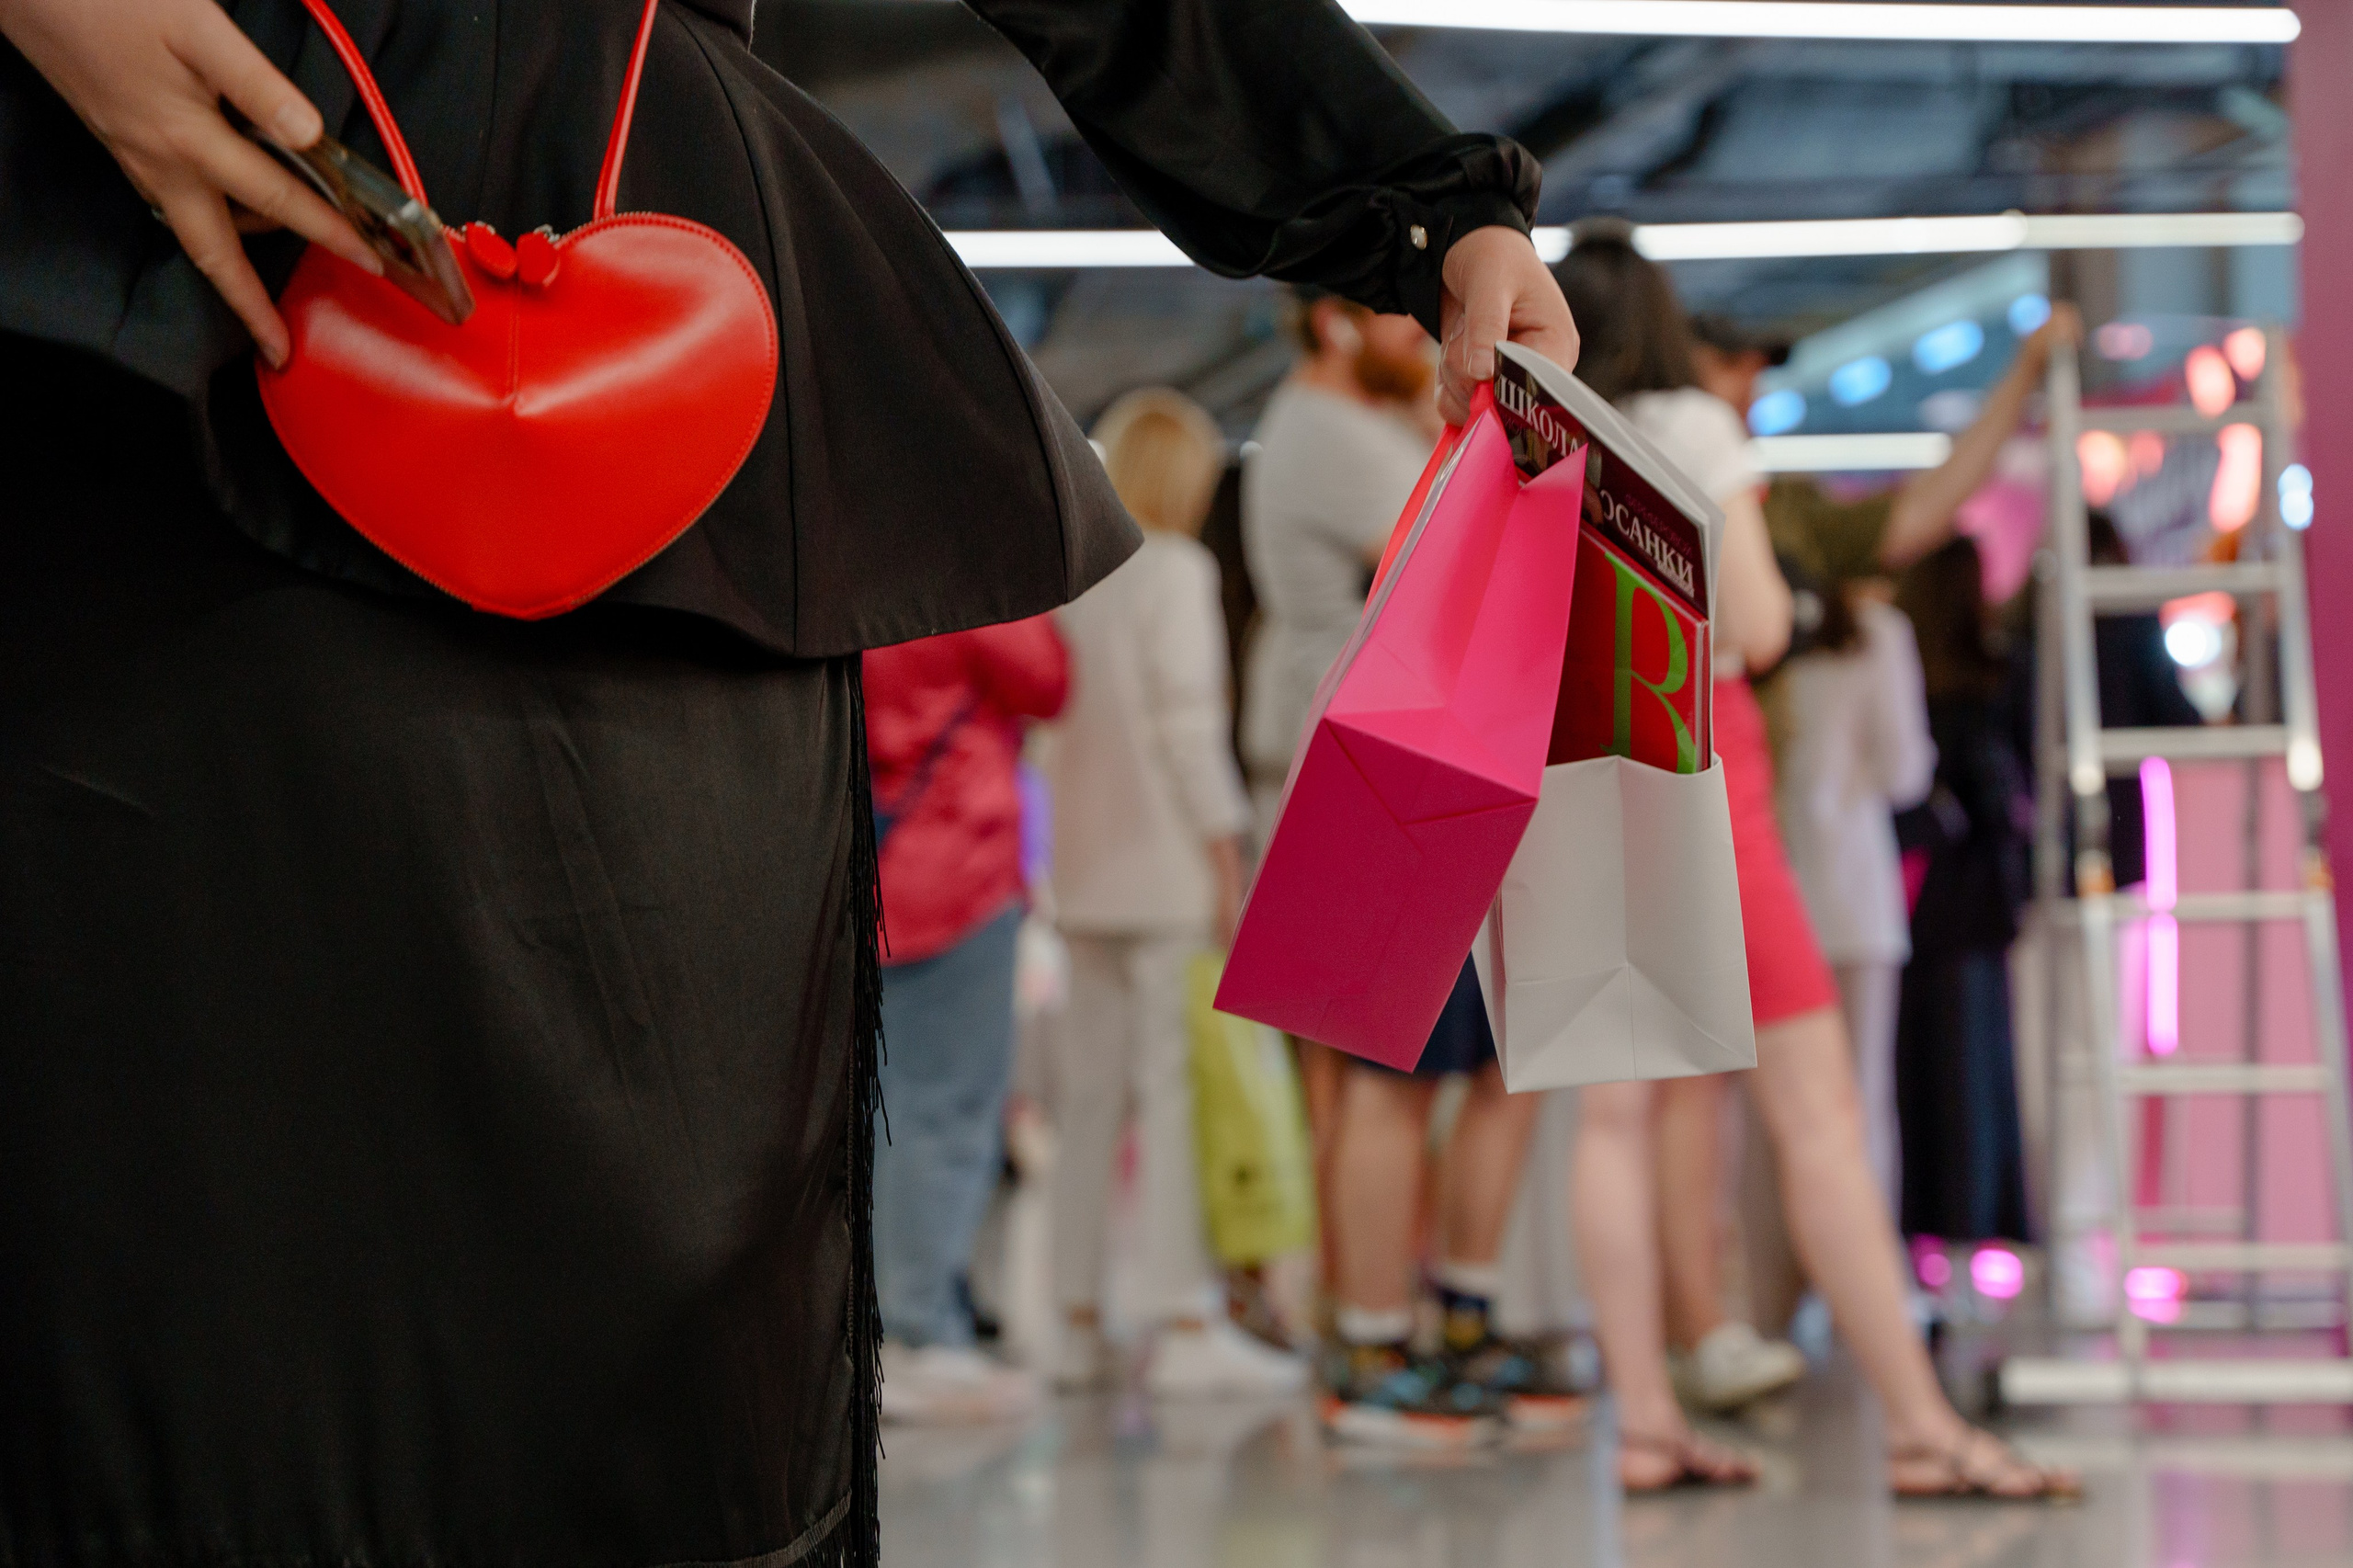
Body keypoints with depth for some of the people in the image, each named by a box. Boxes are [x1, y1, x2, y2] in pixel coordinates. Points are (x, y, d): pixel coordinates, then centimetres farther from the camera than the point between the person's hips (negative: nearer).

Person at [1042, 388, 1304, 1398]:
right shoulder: (1176, 569, -6)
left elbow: (1055, 718, 12)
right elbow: (1189, 723, -12)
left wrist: (1069, 848, 15)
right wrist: (1225, 857, -10)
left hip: (1085, 869, 7)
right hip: (1166, 867, -7)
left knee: (1090, 1087, 8)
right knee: (1175, 1083, -7)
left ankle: (1079, 1320, 11)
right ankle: (1185, 1324, -8)